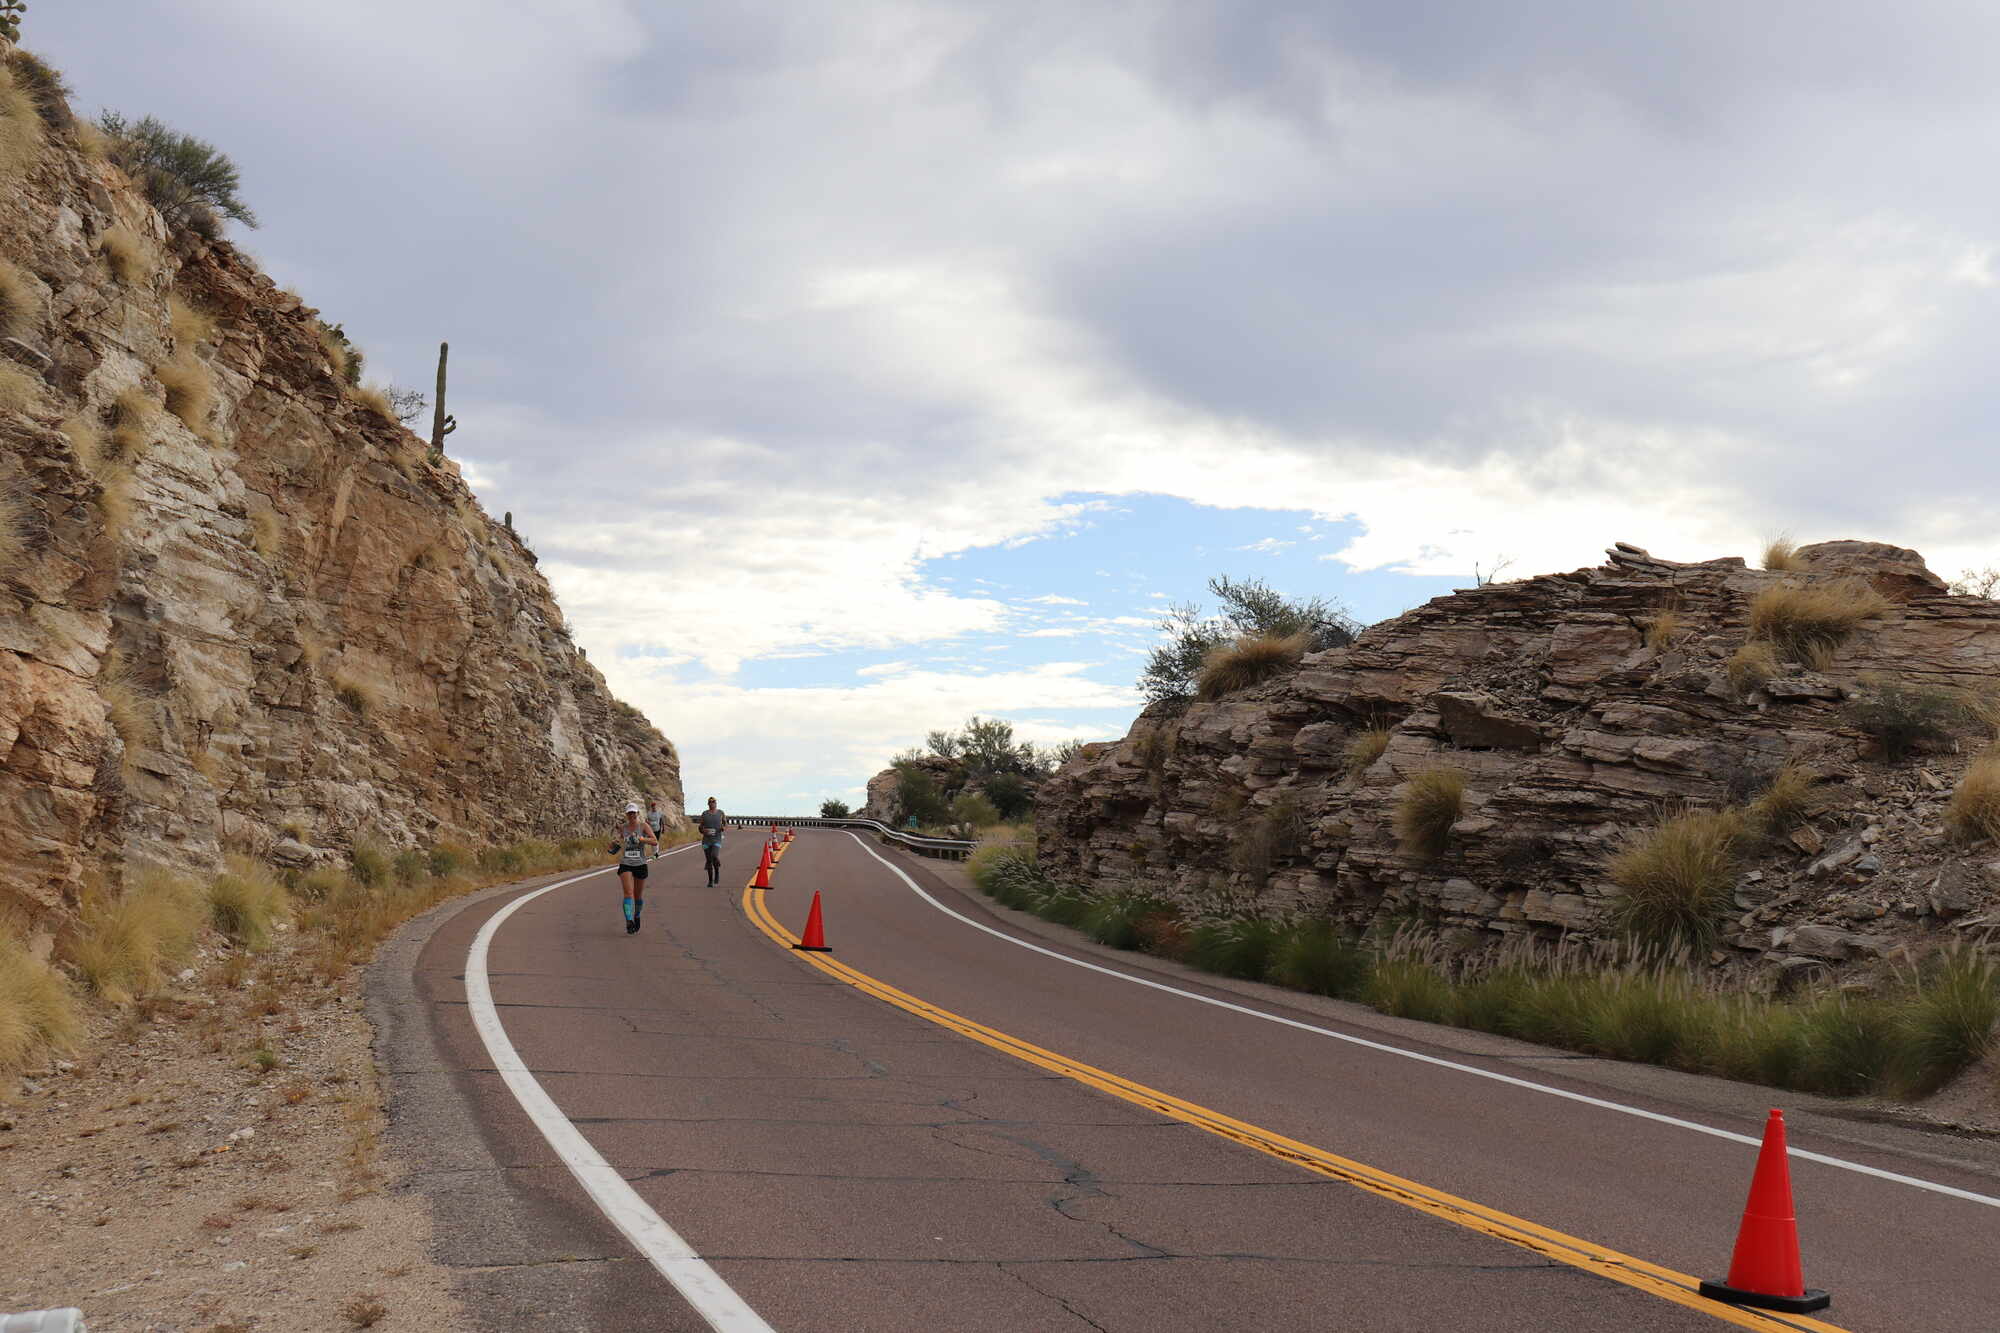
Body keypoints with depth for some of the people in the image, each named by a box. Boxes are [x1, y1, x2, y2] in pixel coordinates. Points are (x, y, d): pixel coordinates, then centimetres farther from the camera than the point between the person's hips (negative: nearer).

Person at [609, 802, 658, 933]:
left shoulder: (643, 826, -3)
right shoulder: (622, 828, 5)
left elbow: (655, 842, -16)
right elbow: (614, 847, 20)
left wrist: (641, 839, -29)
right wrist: (614, 843, -3)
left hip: (640, 864, -1)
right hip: (625, 864, 1)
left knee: (639, 896, 11)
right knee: (628, 892, -17)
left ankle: (636, 916, 38)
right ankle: (629, 921, -23)